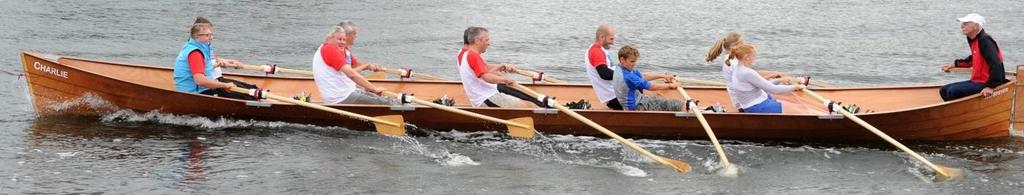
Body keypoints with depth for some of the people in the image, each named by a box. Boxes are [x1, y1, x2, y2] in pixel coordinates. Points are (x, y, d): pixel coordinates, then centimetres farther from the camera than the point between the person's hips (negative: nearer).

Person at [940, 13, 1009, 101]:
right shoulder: (973, 40, 10)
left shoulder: (985, 41, -20)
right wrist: (954, 64, 27)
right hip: (976, 81, 10)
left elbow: (996, 65, -28)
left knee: (953, 91, -24)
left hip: (985, 83, -10)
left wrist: (990, 87, -32)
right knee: (944, 90, 8)